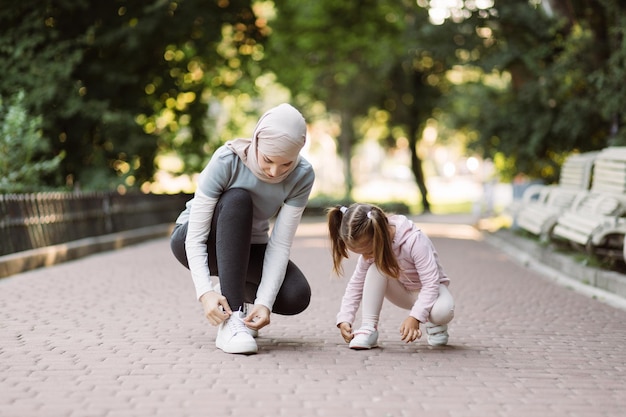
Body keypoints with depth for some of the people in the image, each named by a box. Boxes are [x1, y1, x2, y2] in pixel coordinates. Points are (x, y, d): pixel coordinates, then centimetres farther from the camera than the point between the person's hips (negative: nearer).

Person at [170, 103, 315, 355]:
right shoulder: (227, 161, -30)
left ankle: (232, 290, 7)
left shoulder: (302, 176, -22)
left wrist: (264, 302, -34)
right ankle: (230, 320, -36)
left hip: (246, 247, 3)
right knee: (237, 199, -36)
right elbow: (195, 238, -29)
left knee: (297, 297, -25)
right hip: (190, 239, -2)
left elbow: (280, 245, -22)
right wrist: (205, 292, -42)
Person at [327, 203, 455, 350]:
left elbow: (431, 283, -34)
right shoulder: (370, 247, -17)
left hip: (429, 289, -4)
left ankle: (434, 324, -2)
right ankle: (368, 328, -23)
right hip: (403, 292, 4)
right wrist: (344, 320, -22)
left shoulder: (414, 240, -34)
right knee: (376, 268, -27)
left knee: (443, 311, -39)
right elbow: (355, 284, -10)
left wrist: (415, 317, -43)